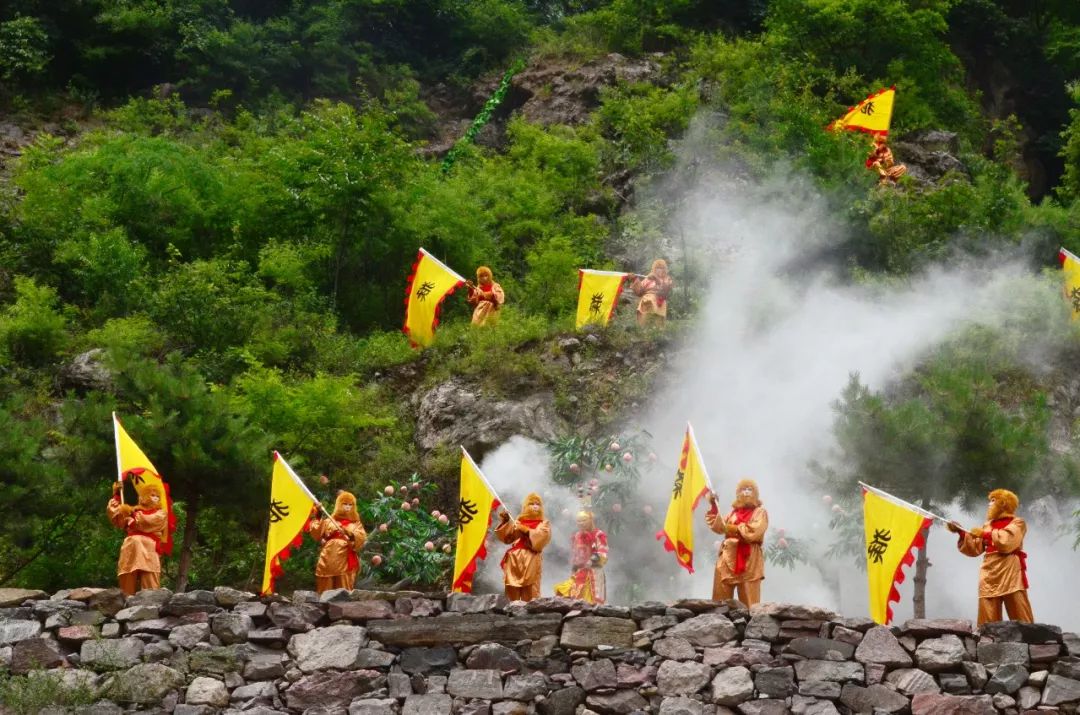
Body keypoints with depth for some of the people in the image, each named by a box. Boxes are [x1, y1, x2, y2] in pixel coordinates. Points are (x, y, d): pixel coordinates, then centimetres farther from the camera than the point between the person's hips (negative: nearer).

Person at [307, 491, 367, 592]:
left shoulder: (356, 524, 13)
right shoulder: (328, 522, 14)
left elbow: (361, 539, -2)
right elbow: (316, 535, 5)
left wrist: (350, 534, -18)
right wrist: (315, 518, 1)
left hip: (345, 563, -1)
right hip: (328, 562, 1)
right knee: (325, 591, 1)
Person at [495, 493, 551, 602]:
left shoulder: (544, 523, 10)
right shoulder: (519, 521, 18)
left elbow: (541, 538, -8)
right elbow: (507, 538, 14)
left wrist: (526, 530, -11)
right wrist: (505, 522, 3)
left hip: (531, 561, -3)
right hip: (515, 559, 3)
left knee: (530, 594, -10)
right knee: (512, 591, 0)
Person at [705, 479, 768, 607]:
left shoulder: (760, 512, 4)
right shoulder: (734, 511, 20)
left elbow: (754, 532, -12)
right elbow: (720, 527, 10)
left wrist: (735, 529, -6)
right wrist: (714, 507, 3)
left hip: (749, 559, -5)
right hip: (729, 557, 5)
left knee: (749, 599, -7)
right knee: (720, 597, 1)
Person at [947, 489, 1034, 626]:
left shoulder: (1017, 523, 5)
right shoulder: (988, 525, 21)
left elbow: (1006, 542, -14)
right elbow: (975, 548, 20)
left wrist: (985, 534, -6)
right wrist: (961, 532, 10)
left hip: (1010, 574, -5)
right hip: (990, 576, 5)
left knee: (1021, 619, -9)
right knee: (988, 622, -3)